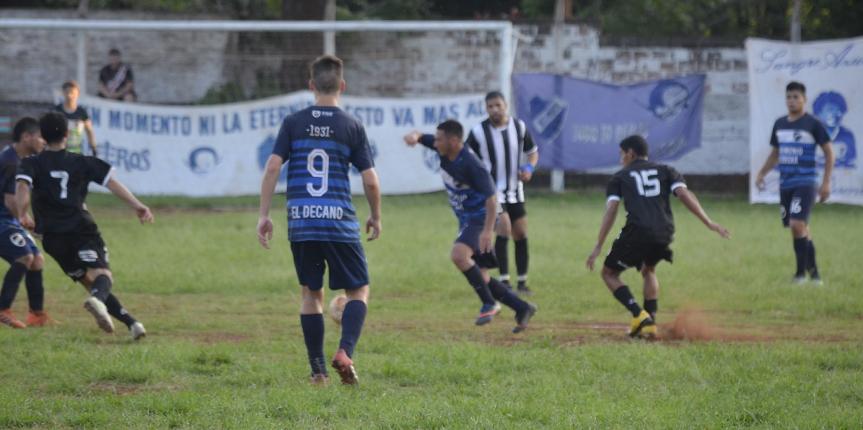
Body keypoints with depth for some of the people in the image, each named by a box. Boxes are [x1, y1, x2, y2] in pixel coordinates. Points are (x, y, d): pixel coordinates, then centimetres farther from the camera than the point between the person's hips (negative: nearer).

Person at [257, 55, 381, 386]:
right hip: (340, 222, -2)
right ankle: (344, 352, -12)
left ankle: (318, 371, 12)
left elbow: (273, 166, -4)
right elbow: (370, 180, 0)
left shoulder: (293, 123, 4)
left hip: (300, 222, 2)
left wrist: (264, 215, 2)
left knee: (311, 293, 13)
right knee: (358, 290, 10)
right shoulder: (352, 127, 1)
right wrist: (376, 218, 16)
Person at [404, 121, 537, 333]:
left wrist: (488, 231, -34)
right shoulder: (444, 151, -2)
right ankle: (522, 308, 19)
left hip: (479, 219, -9)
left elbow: (491, 197, -26)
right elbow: (420, 137, 10)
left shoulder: (471, 164, -25)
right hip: (465, 220, 9)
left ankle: (489, 303, -21)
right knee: (480, 278, 8)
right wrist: (414, 136, -16)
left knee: (458, 254, -33)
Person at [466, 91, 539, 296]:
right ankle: (504, 281, -12)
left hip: (515, 189, 4)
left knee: (521, 234, 4)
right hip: (492, 190, -4)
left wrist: (529, 168, -7)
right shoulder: (478, 132, -10)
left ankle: (522, 282, 15)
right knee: (504, 229, -19)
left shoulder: (519, 127, 0)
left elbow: (532, 152, 13)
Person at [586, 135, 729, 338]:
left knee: (609, 273, 15)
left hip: (637, 233, -4)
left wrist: (598, 246, 3)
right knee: (648, 270, 32)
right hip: (664, 235, 4)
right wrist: (709, 223, 0)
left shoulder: (620, 177, 17)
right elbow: (684, 194, 5)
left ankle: (639, 315, -6)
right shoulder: (666, 171, 22)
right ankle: (650, 323, 17)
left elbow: (611, 211, 5)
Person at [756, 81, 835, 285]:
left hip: (805, 183, -6)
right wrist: (762, 173, 10)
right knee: (802, 229, 9)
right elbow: (775, 153, 23)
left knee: (797, 225, -18)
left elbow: (829, 153, -4)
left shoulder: (813, 124, -6)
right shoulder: (780, 124, 11)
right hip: (785, 183, 6)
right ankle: (813, 271, 18)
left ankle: (801, 272, -9)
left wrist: (826, 183, -9)